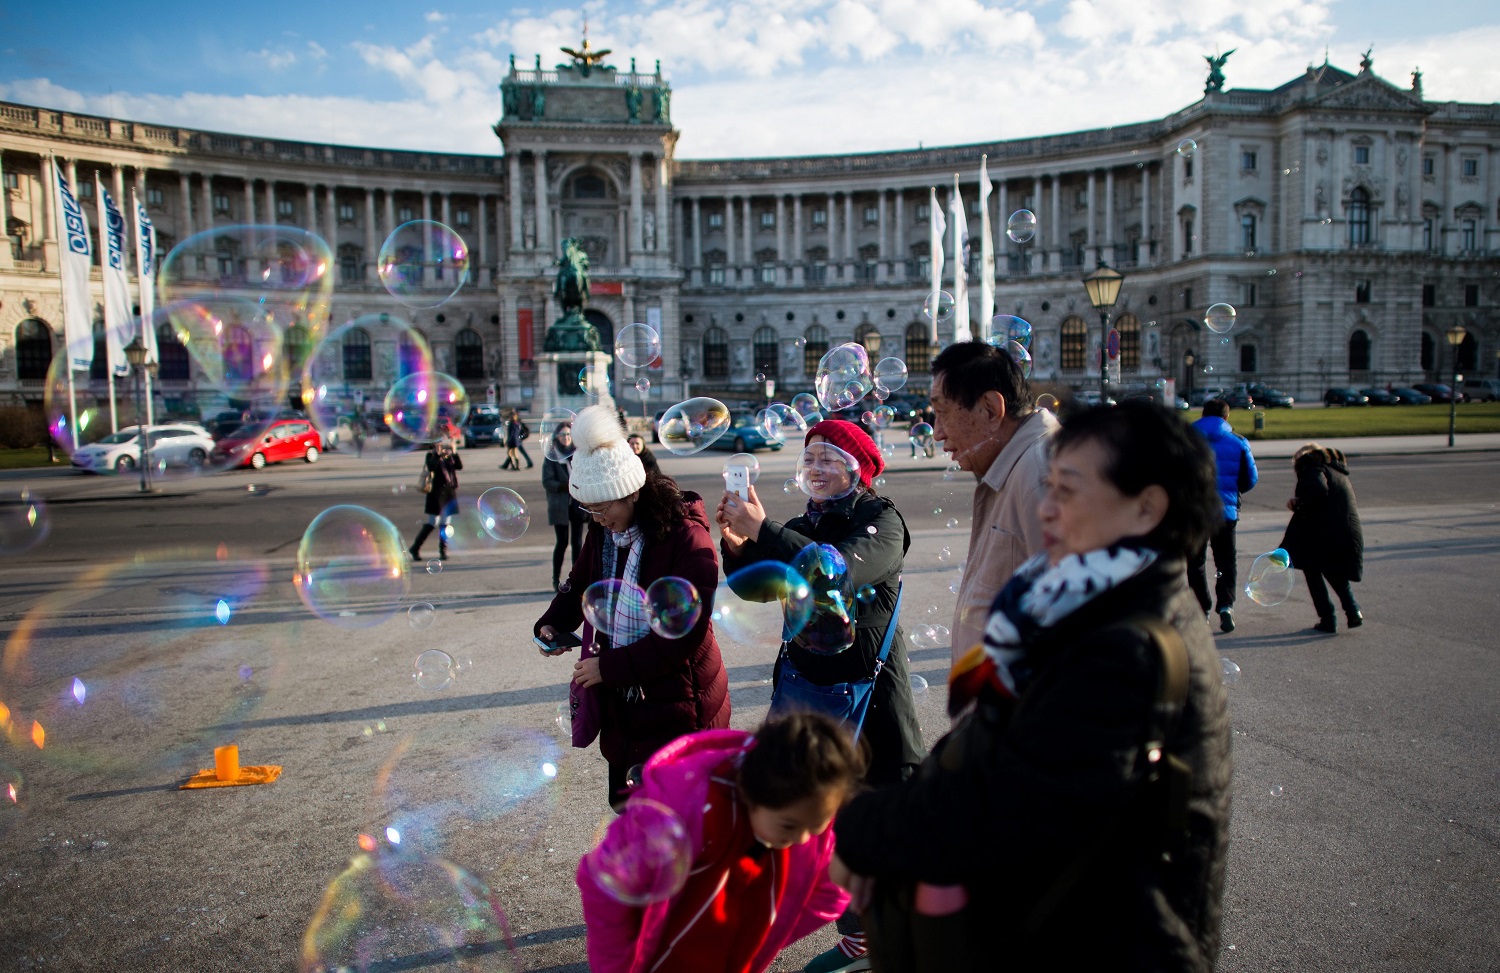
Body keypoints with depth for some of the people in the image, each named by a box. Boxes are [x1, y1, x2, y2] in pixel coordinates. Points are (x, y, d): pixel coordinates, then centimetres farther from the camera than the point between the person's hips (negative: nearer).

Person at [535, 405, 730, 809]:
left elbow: (683, 634, -23)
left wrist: (610, 666, -21)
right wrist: (553, 624, 0)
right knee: (626, 803, 19)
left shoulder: (687, 539, -21)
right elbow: (580, 583, 20)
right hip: (621, 702, 7)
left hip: (676, 710, -7)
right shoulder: (602, 532, 3)